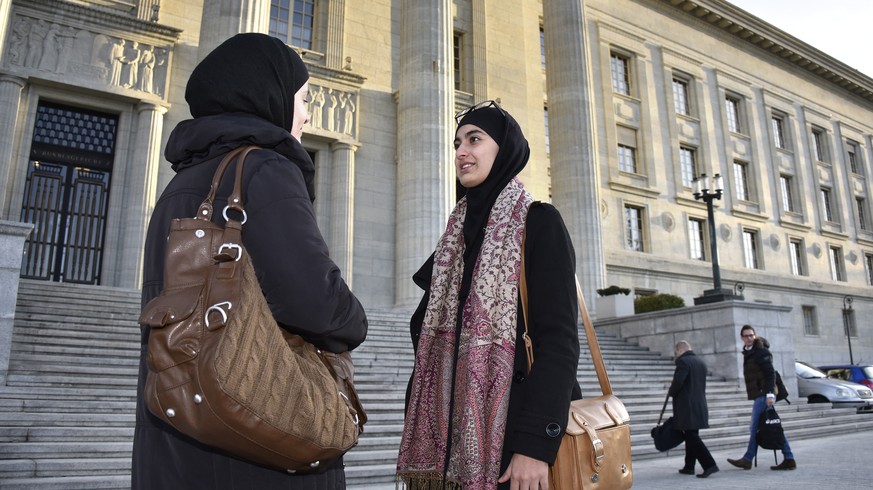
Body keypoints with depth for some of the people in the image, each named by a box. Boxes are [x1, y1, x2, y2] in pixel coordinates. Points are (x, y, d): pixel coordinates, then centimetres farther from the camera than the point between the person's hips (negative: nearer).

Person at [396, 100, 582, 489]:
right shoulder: (457, 232, 12)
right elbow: (426, 327, 13)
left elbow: (559, 339, -14)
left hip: (516, 425, -6)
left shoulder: (539, 223, -7)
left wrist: (536, 443, -21)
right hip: (459, 430, 6)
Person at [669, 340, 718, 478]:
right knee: (691, 436, 15)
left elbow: (678, 382, -21)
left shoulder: (683, 361, -14)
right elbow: (700, 384, 17)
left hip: (686, 406, -9)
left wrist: (671, 392, -1)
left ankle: (709, 465, -12)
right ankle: (689, 466, 22)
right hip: (700, 404, 9)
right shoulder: (701, 362, 13)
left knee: (692, 437, -5)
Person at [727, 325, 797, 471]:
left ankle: (748, 459, -1)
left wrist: (770, 393, -23)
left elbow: (770, 373, -17)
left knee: (755, 427, -6)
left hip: (763, 394, -10)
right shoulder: (749, 352, 17)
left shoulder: (761, 352, -10)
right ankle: (789, 459, 12)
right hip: (759, 395, 10)